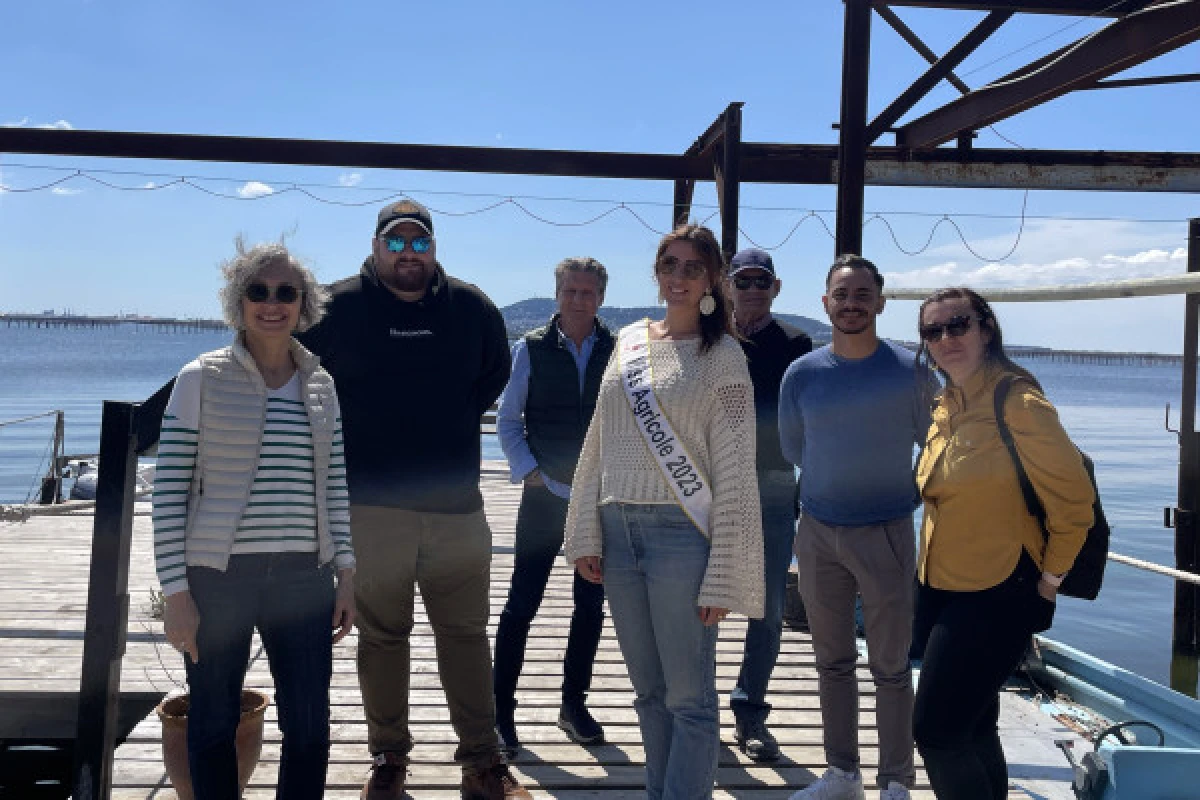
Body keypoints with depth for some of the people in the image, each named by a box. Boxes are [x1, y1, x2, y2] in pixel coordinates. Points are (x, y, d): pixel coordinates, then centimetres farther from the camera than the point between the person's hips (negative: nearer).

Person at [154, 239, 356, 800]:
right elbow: (169, 490, -5)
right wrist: (175, 592, -9)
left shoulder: (321, 384, 9)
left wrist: (346, 574, 8)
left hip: (304, 578, 3)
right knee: (213, 724, 9)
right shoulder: (202, 378, -3)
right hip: (219, 576, -3)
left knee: (310, 728, 7)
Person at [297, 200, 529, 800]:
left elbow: (494, 375, 23)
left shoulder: (472, 307, 6)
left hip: (456, 502, 2)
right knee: (381, 636, 8)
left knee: (466, 633, 7)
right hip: (371, 507, -1)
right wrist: (351, 438, 7)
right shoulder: (340, 306, 0)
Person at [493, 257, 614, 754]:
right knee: (521, 604, 1)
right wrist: (529, 471, -6)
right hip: (545, 496, -2)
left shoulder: (617, 351, 1)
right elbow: (508, 419, 2)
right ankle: (501, 708, 13)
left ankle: (574, 704, 25)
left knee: (591, 605, 10)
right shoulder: (532, 348, -1)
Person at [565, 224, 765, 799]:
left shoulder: (722, 356, -4)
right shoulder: (629, 341, 10)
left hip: (681, 534, -5)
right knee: (649, 691, 16)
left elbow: (734, 473, -7)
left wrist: (722, 577, -10)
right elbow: (598, 445, 12)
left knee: (689, 698, 2)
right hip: (619, 533, 5)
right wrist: (585, 535, 7)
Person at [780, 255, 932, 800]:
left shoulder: (910, 370, -6)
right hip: (818, 531, 3)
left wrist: (907, 492, 8)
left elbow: (932, 444, 8)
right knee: (832, 661, 13)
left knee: (890, 667, 4)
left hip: (887, 533, -3)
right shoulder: (802, 373, 0)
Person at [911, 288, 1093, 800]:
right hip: (938, 589, 8)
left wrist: (1048, 580, -8)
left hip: (996, 597, -8)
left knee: (936, 732, -8)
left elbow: (1074, 502, -12)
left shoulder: (1018, 404, -15)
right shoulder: (946, 407, 8)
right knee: (974, 730, 18)